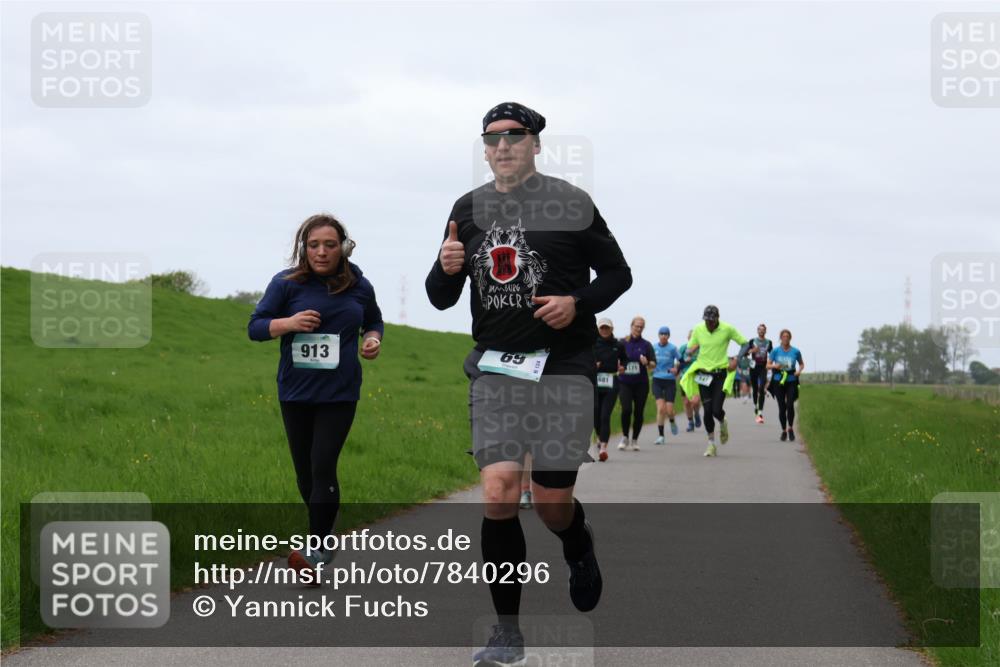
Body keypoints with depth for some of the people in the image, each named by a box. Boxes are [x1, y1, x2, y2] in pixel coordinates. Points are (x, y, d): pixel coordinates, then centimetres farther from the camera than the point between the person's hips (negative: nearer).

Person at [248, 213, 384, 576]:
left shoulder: (358, 286, 1)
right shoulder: (287, 283, -4)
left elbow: (374, 321, 20)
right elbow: (255, 327, -2)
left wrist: (373, 339, -3)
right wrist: (288, 322, -20)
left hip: (339, 394, -1)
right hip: (296, 393, 2)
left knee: (323, 467, -14)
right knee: (305, 473, 10)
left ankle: (316, 549, -13)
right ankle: (323, 537, 29)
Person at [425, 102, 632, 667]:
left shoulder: (570, 203, -2)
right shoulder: (469, 210, 9)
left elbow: (618, 274, 4)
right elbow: (441, 299, 14)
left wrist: (578, 302, -15)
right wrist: (446, 269, -8)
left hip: (564, 366, -2)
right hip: (495, 367, 2)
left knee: (552, 505, 1)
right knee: (498, 494, -12)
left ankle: (580, 546, 40)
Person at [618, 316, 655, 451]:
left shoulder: (646, 345, 4)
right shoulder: (622, 343, 4)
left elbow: (653, 363, 0)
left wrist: (647, 363, -21)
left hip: (641, 383, 1)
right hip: (624, 382, -1)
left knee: (639, 412, 2)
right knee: (626, 409, -15)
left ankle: (634, 440, 18)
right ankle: (625, 437, 5)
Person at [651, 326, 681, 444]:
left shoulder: (672, 348, -6)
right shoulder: (654, 347, 2)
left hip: (670, 381, -1)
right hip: (657, 380, 1)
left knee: (669, 410, -4)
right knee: (660, 408, -11)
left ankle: (672, 422, 33)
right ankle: (660, 436, -3)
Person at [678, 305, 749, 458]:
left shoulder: (727, 329, -8)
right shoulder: (698, 330, -1)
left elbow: (745, 344, 2)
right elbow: (689, 349, 11)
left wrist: (736, 359, -13)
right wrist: (692, 350, -14)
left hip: (721, 373, -2)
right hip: (703, 374, 2)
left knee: (717, 410, -11)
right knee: (707, 410, -2)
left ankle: (723, 423, 26)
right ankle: (711, 444, 12)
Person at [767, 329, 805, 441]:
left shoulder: (795, 351, 2)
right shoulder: (776, 351, 1)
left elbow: (801, 364, 15)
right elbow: (768, 365, 6)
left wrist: (799, 371, -6)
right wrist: (774, 366, -16)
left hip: (791, 381, -1)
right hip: (778, 381, 1)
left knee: (790, 405, -15)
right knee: (782, 407, 2)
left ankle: (790, 428, 3)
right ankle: (784, 431, 15)